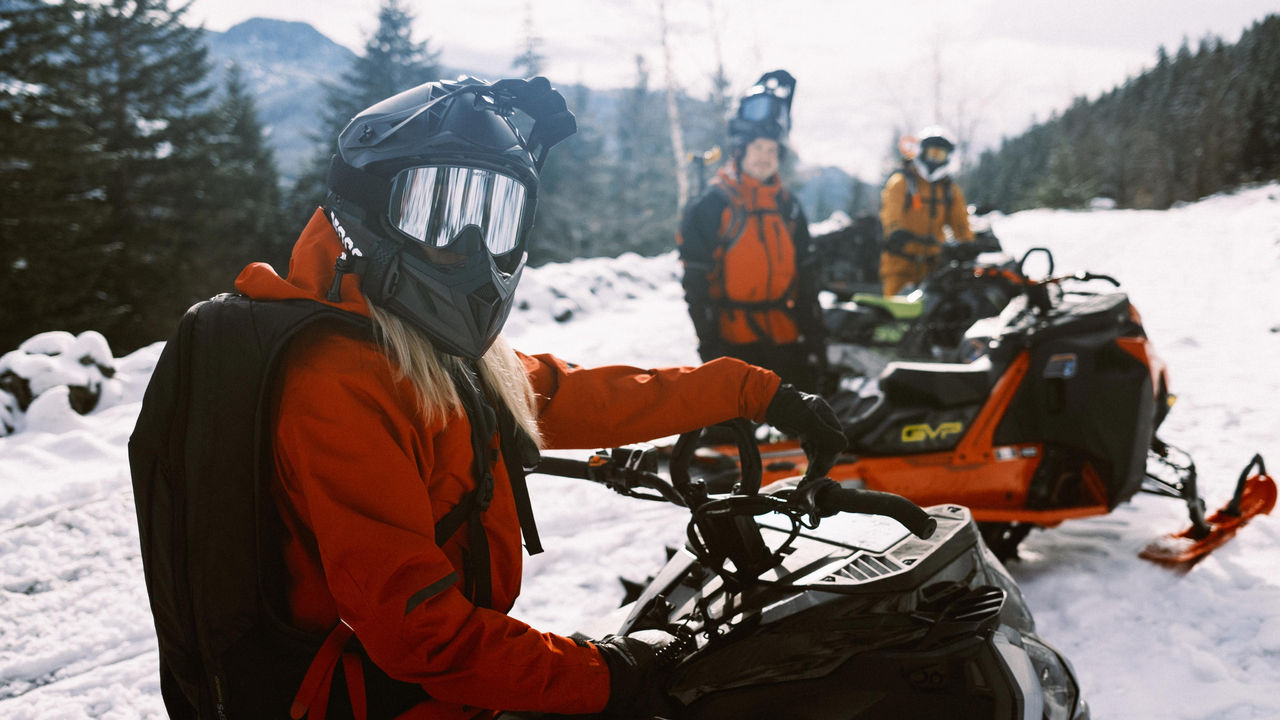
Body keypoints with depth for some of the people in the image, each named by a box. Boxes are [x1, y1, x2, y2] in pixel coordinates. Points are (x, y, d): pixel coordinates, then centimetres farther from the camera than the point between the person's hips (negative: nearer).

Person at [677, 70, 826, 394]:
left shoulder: (788, 206, 12)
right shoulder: (710, 206, -4)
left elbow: (807, 278, 15)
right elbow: (696, 282, -8)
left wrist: (815, 338, 10)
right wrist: (710, 344, -12)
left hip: (787, 342, 5)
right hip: (736, 345, -5)